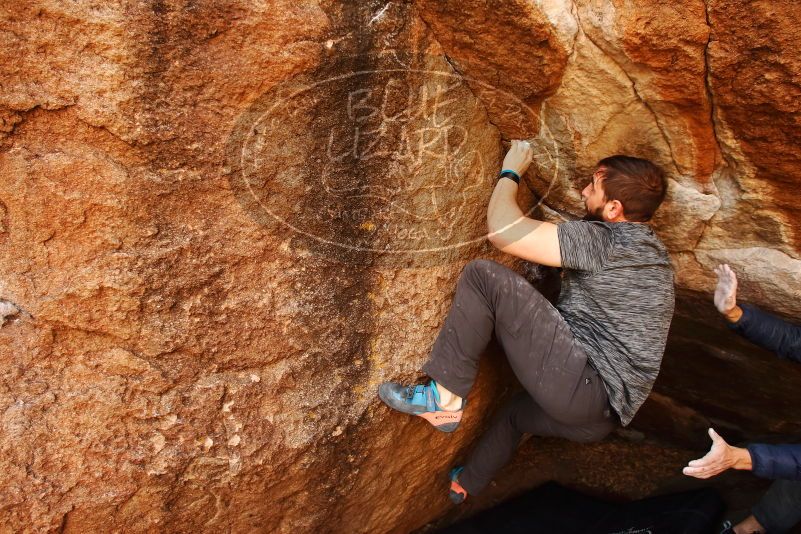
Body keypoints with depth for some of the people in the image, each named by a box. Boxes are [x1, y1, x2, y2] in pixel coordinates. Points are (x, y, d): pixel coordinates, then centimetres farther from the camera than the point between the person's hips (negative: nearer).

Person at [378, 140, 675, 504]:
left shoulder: (604, 241, -15)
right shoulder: (648, 247, 15)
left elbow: (500, 230, -19)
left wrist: (510, 172, -1)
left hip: (582, 388, -11)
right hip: (601, 417, 11)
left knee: (484, 276, -16)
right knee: (517, 410, 40)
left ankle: (444, 400, -6)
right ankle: (465, 486, 57)